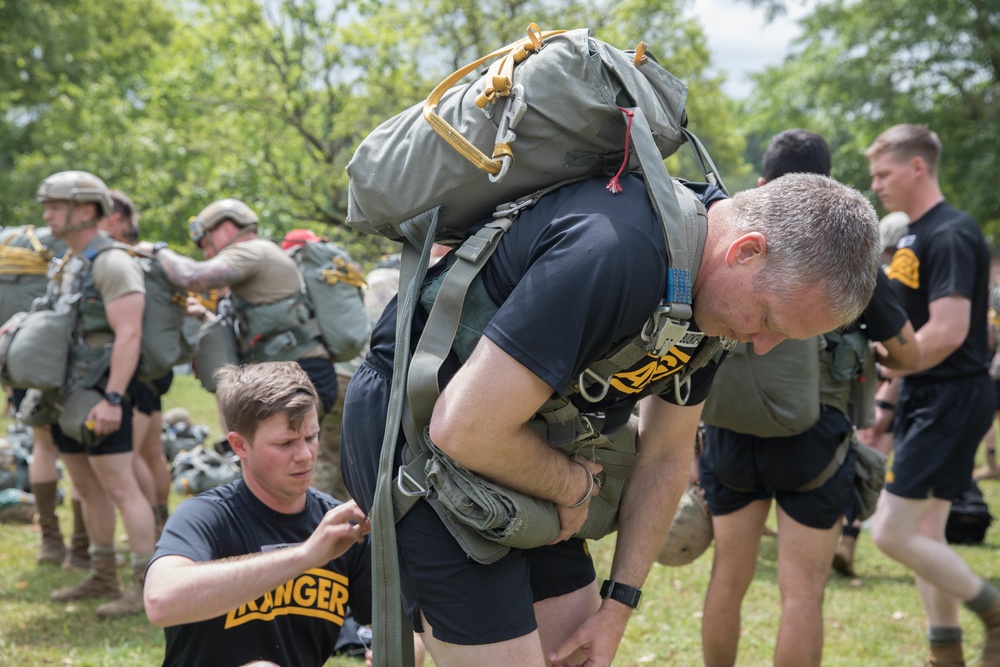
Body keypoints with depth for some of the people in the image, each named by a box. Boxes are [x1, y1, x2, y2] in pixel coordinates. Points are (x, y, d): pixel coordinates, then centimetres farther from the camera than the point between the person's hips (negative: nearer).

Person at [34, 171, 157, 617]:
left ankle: (147, 586, -7)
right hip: (69, 395, 9)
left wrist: (112, 399, -26)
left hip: (99, 395, -9)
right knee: (87, 488, 14)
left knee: (120, 487, -9)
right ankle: (103, 577, 24)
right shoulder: (67, 266, 16)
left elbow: (128, 335, -21)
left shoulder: (112, 263, -14)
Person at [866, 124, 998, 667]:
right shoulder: (913, 236, 15)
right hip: (924, 398, 10)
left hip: (952, 398, -10)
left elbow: (948, 332, -25)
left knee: (891, 532, -11)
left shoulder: (950, 236, -16)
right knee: (924, 534, 12)